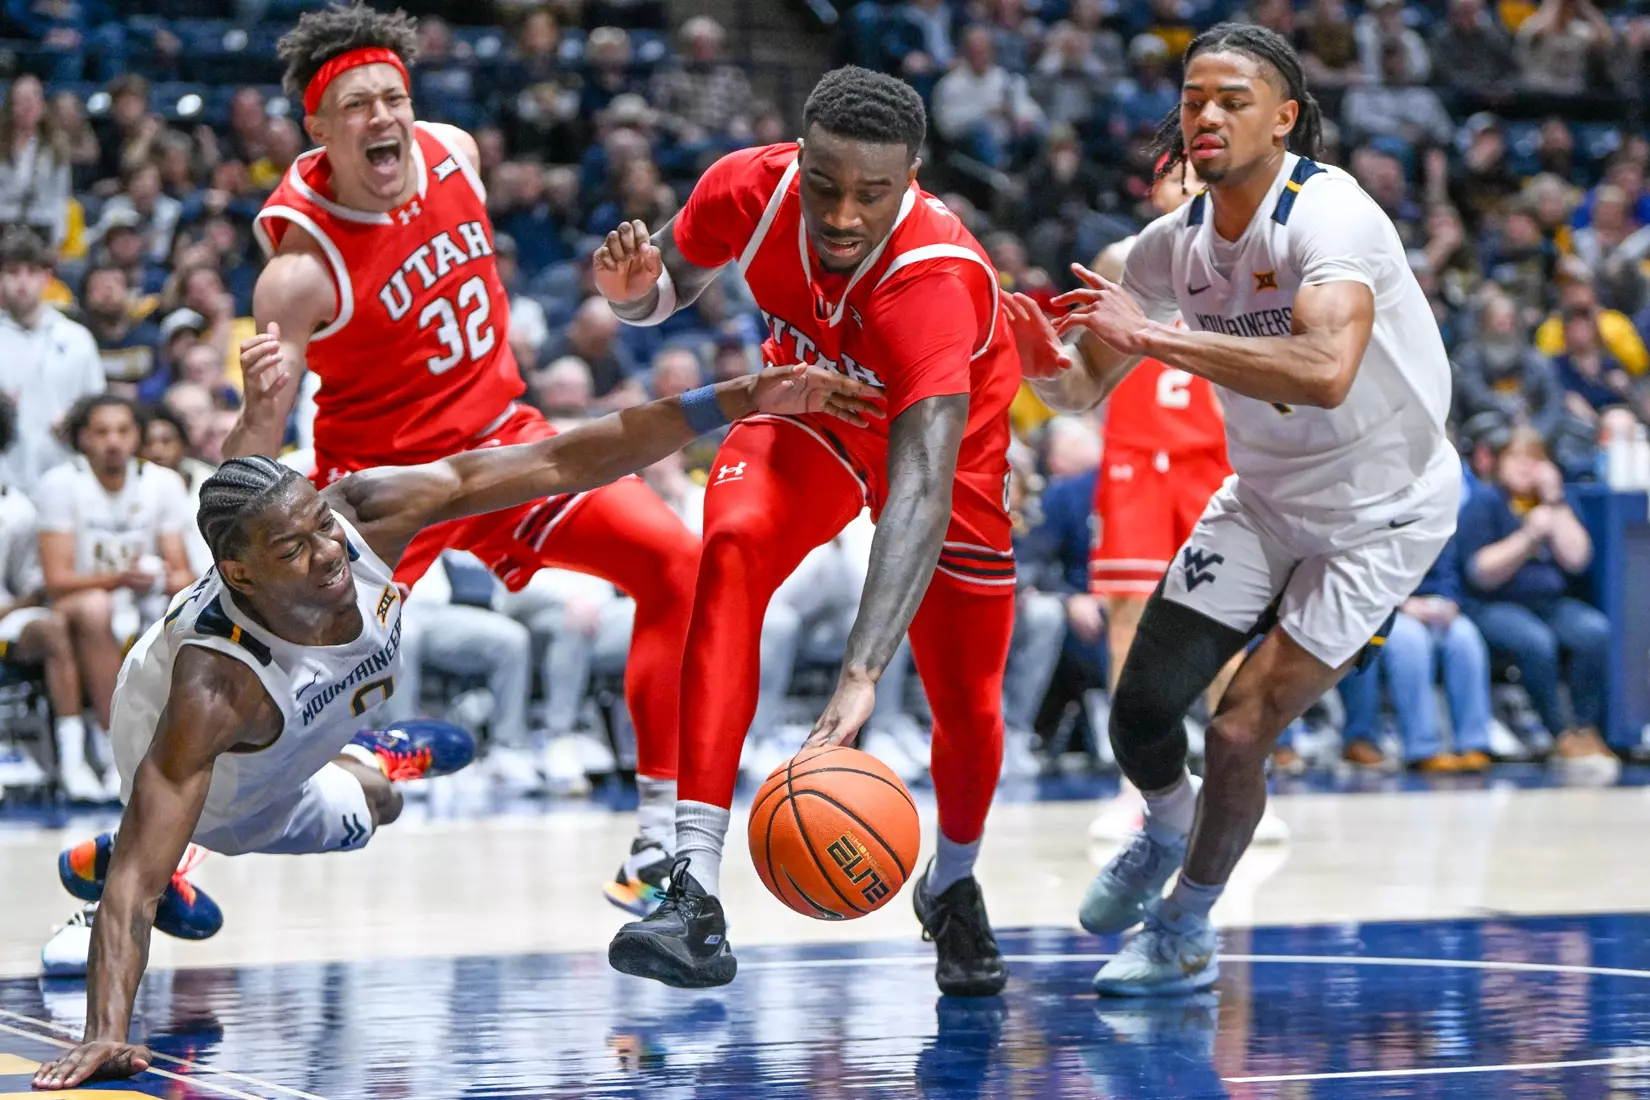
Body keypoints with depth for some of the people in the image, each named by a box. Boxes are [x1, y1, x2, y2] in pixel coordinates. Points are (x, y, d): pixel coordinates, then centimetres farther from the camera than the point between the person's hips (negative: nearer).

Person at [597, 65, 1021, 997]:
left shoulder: (934, 278, -42)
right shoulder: (752, 190, -29)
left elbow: (922, 488, -53)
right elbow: (676, 276, -4)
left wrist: (862, 676, -64)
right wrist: (634, 287, -31)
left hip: (945, 433, -2)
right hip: (812, 404, 2)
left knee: (969, 703, 1)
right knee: (733, 549, -29)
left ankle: (953, 887, 39)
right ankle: (697, 895, -35)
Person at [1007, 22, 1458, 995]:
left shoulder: (1329, 216, -29)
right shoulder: (1174, 245, -7)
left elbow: (1326, 370, -47)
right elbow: (1088, 388, -2)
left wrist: (1156, 335, -44)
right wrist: (1048, 362, -26)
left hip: (1382, 514, -6)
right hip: (1264, 501, 6)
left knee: (1239, 734, -11)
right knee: (1142, 712, 2)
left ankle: (1187, 934, 15)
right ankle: (1168, 832, 38)